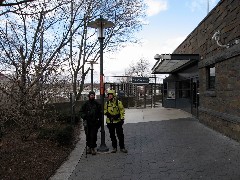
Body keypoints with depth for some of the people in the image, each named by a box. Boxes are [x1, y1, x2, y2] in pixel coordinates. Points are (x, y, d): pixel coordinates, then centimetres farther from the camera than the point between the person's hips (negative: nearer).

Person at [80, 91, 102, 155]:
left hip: (95, 123, 0)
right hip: (87, 122, 0)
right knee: (88, 135, 6)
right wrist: (84, 116, -9)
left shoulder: (97, 104, 7)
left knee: (93, 136, -2)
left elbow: (100, 113, 12)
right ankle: (89, 146, 21)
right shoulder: (86, 104, 4)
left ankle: (93, 148, 7)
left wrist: (99, 121, 5)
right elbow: (81, 111, 9)